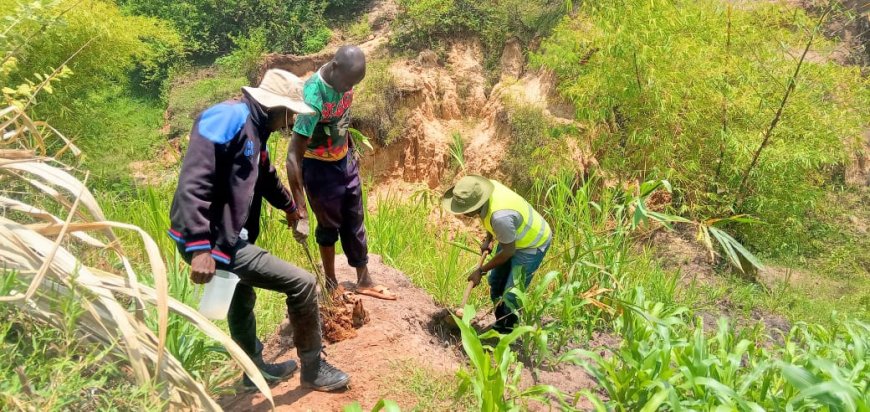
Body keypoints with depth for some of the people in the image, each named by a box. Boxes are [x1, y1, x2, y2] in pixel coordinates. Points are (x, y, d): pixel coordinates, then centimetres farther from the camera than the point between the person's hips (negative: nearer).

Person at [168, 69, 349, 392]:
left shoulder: (254, 127, 14)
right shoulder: (230, 118, -18)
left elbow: (265, 176, 35)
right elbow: (192, 184, -27)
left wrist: (289, 206, 51)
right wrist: (200, 247, -31)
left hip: (230, 237, 11)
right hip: (213, 242, -11)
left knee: (242, 302, 29)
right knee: (303, 284, -8)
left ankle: (255, 371, 51)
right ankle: (313, 370, 11)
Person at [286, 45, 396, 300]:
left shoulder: (343, 79, -11)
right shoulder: (313, 97, -33)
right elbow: (293, 157, -34)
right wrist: (300, 212, -36)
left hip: (345, 162, 7)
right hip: (319, 168, -6)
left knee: (354, 223, 15)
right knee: (329, 227, 9)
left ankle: (364, 281, 29)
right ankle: (331, 284, 30)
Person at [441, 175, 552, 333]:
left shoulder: (500, 216, -42)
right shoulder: (484, 189, -19)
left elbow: (508, 251, -25)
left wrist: (481, 270, -15)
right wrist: (488, 240, -1)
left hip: (532, 245, -9)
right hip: (512, 238, 9)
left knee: (511, 295, -7)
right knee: (496, 282, 16)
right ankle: (500, 325, 34)